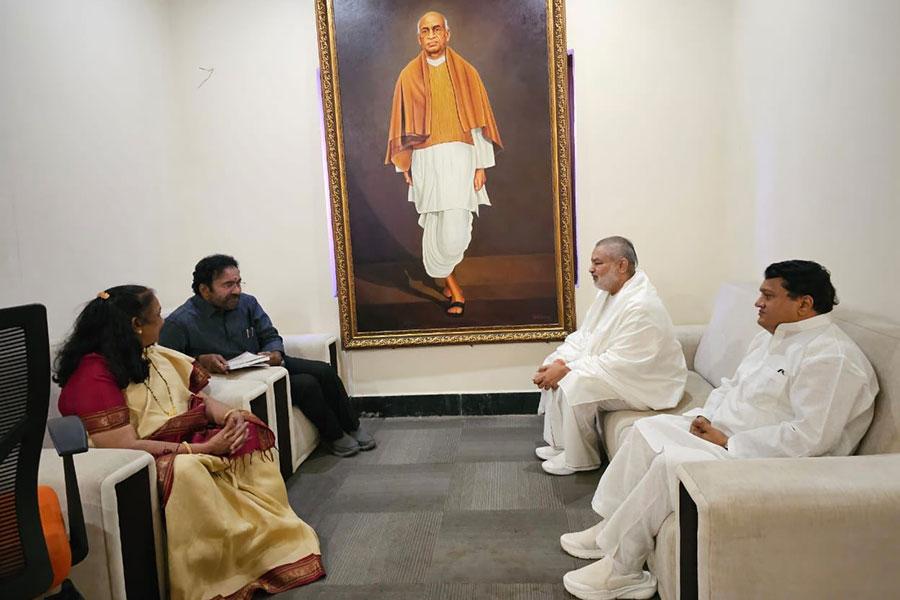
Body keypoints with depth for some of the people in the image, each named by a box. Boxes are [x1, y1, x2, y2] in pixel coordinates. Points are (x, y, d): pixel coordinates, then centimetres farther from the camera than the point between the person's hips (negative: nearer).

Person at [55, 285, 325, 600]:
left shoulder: (154, 355, 8)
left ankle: (274, 535, -14)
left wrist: (230, 417, -10)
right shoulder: (93, 375, -16)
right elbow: (125, 448, -23)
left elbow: (196, 398, 12)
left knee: (249, 435, -11)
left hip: (188, 445, 8)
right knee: (185, 471, -37)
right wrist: (202, 449, -24)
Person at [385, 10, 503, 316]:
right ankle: (453, 287, 15)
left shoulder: (465, 71, 6)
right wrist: (405, 165, 3)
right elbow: (404, 124, 8)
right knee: (435, 223, 1)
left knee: (456, 226, -8)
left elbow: (478, 121, 3)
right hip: (426, 159, 1)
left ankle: (444, 274, 23)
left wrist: (481, 165, -3)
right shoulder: (409, 76, 7)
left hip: (459, 156, 0)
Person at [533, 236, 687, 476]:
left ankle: (579, 459, -5)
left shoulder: (640, 306, -29)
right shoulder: (609, 292, 3)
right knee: (554, 369, 5)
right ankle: (559, 442, 12)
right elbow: (584, 335, 7)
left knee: (573, 385, -26)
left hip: (646, 385, -10)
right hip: (619, 367, 10)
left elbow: (618, 364, -30)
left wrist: (566, 370, -26)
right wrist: (560, 362, -10)